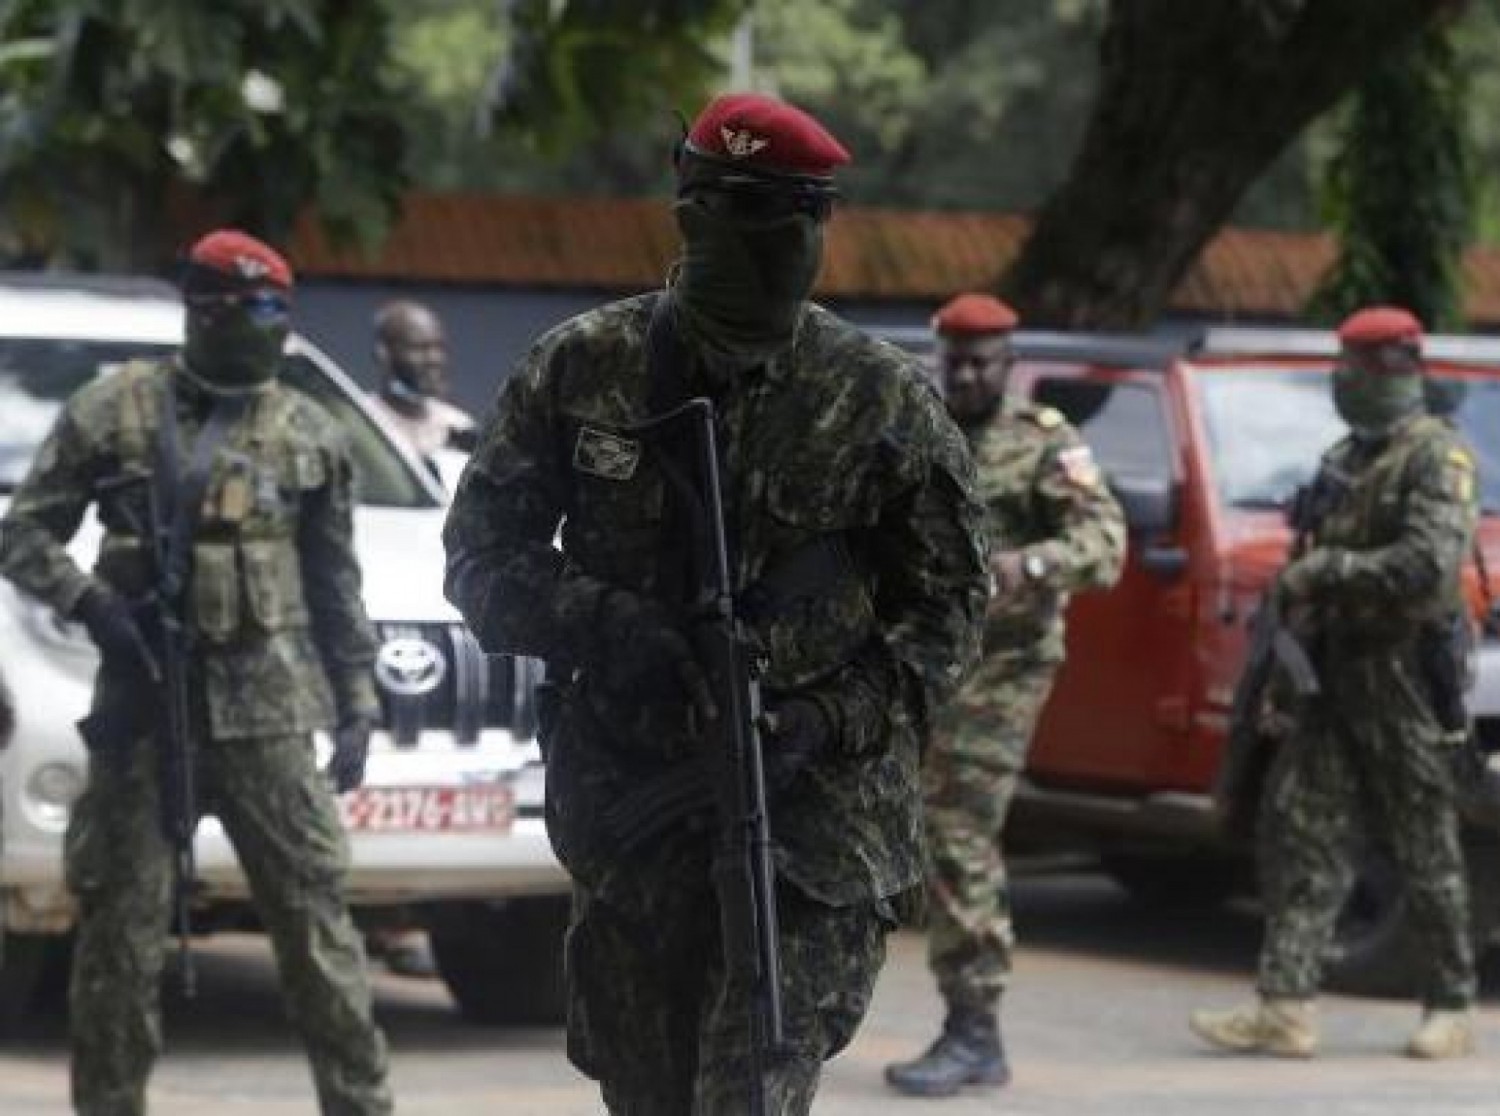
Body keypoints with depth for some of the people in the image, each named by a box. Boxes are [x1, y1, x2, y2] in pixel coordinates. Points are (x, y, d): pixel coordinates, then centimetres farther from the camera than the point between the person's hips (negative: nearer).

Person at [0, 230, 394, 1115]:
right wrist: (91, 604, -12)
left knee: (313, 914, -1)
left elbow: (337, 587, 14)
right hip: (143, 708, -1)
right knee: (123, 923, 2)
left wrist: (357, 708, 9)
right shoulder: (114, 411, 3)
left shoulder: (310, 435, 10)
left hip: (265, 712, 1)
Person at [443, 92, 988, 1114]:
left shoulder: (886, 402, -1)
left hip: (813, 815, -3)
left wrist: (826, 720, -13)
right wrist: (600, 628, -13)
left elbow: (949, 603, 3)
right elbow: (482, 551, 6)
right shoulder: (583, 370, 2)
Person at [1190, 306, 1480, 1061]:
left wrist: (1327, 571, -18)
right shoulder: (1346, 459, 17)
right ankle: (1287, 1006, -4)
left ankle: (1453, 1007, 11)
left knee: (1424, 849, 0)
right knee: (1301, 828, -1)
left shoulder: (1436, 459, -10)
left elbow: (1429, 566, -23)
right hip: (1336, 671, 8)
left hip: (1405, 672, -8)